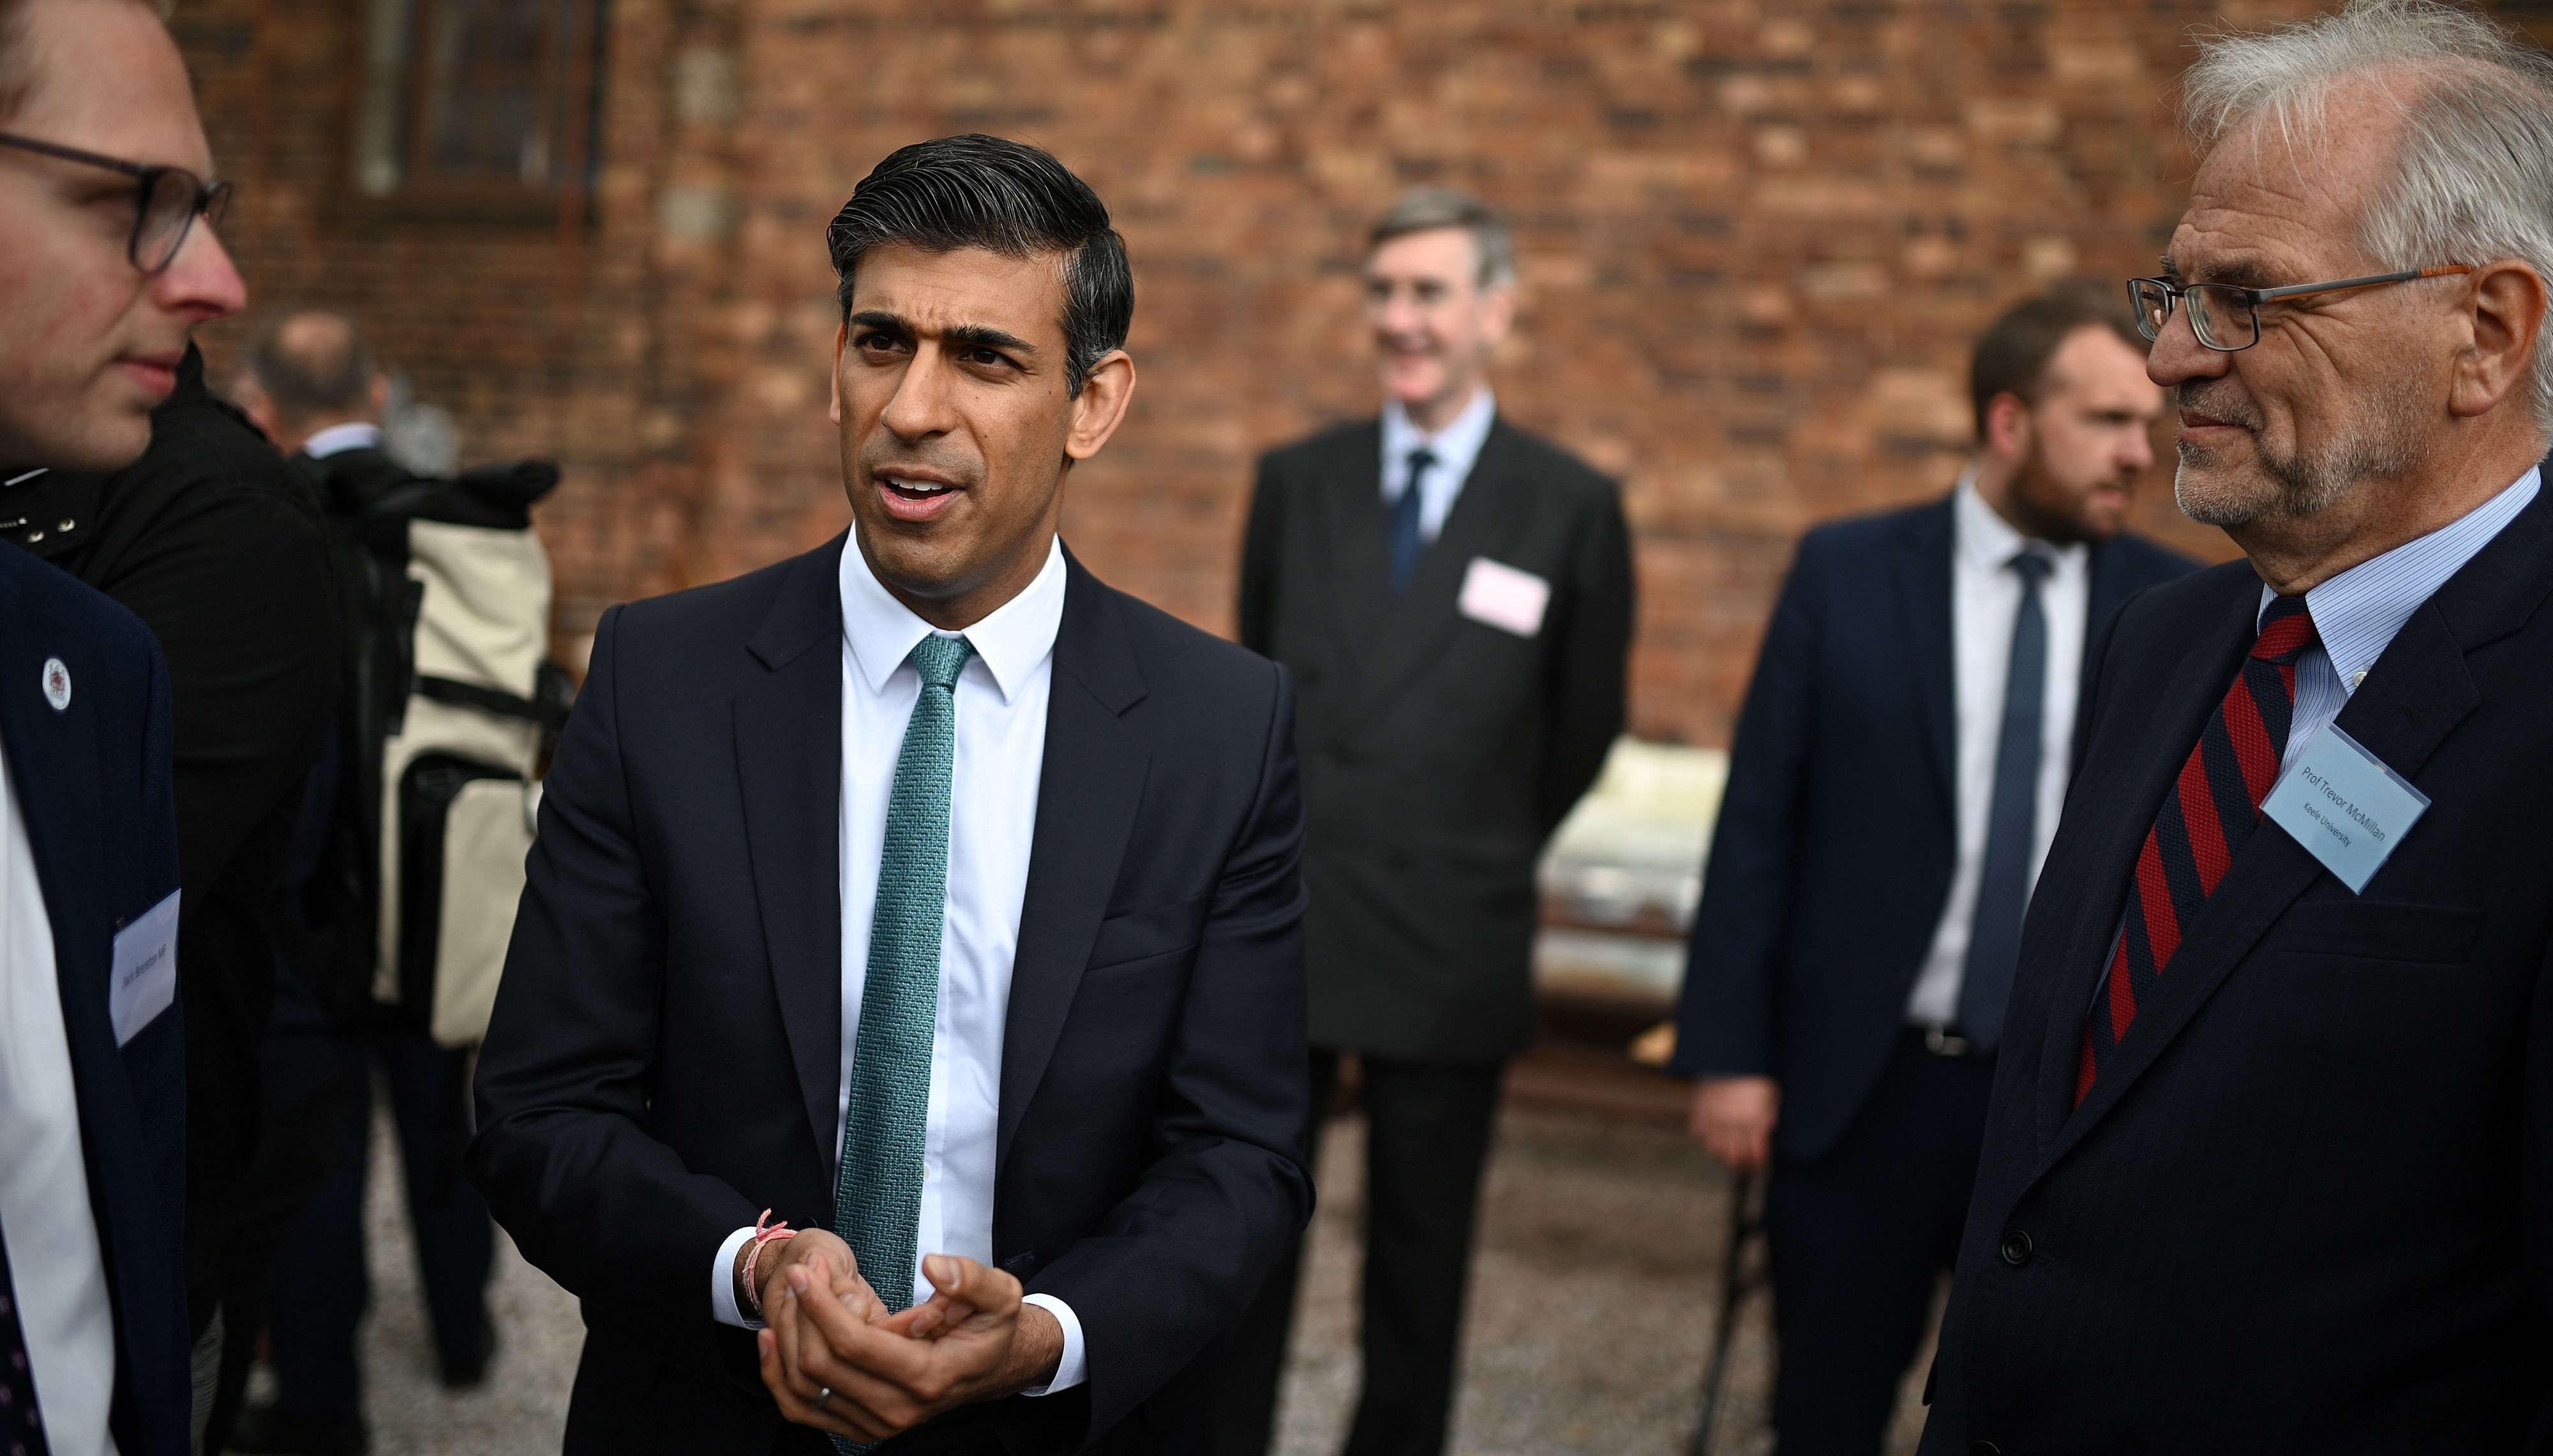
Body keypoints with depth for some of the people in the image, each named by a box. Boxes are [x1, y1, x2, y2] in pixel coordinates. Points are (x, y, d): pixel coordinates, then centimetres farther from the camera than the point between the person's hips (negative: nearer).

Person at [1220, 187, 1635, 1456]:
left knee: (1419, 1267, 12)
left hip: (1447, 944, -2)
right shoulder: (1296, 481, 5)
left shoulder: (1572, 508, -4)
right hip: (1277, 924, 2)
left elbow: (1583, 730, 6)